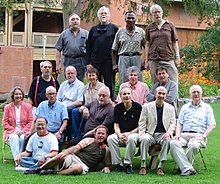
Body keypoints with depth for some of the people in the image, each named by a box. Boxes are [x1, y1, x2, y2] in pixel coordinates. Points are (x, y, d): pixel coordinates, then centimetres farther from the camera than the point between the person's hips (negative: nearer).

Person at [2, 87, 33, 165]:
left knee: (23, 138, -34)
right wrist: (14, 131, -10)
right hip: (11, 131, 0)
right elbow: (5, 123, 4)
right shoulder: (7, 107, 7)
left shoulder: (27, 106, 8)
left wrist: (23, 131, -10)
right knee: (14, 137, -34)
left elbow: (30, 122, 5)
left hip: (24, 131, 0)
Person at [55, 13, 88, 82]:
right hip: (68, 61, 1)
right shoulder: (64, 34, 11)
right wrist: (58, 64, 1)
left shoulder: (85, 33, 9)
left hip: (81, 61, 0)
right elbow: (58, 50, 9)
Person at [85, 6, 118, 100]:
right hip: (95, 62, 3)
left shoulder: (114, 28, 4)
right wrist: (88, 62, 4)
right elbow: (88, 47, 12)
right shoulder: (93, 29, 14)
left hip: (109, 61, -3)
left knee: (110, 85, 1)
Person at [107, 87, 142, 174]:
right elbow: (116, 125, 6)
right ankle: (118, 164, -18)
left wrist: (129, 133, -15)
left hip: (134, 133, -3)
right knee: (110, 138, -26)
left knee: (131, 138, -38)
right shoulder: (118, 108, 7)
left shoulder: (138, 107, -3)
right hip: (121, 134, 4)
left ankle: (128, 164, -22)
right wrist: (119, 135, -14)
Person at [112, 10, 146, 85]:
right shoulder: (120, 32, 9)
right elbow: (114, 50, 10)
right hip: (123, 59, 0)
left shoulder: (141, 32, 9)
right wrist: (114, 64, 2)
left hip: (137, 59, 0)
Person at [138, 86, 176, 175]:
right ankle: (143, 166, -28)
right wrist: (141, 136, -10)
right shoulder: (147, 106, 7)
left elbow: (173, 123, 7)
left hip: (163, 134, 1)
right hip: (150, 133, 0)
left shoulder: (170, 108, 11)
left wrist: (168, 133, -14)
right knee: (145, 139, -34)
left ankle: (160, 167, -30)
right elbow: (142, 123, 5)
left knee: (167, 140, -33)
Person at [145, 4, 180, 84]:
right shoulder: (149, 28, 11)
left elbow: (175, 42, 9)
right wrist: (146, 61, 8)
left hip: (168, 59, -1)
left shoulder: (170, 25, 8)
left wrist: (177, 56, 1)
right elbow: (147, 45, 12)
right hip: (153, 60, 1)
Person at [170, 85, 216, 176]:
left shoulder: (207, 108, 16)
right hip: (184, 134, 3)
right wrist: (177, 134, 0)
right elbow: (179, 123, 19)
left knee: (194, 145, -39)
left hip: (198, 135, -3)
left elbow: (212, 125, 6)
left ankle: (182, 166, -22)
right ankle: (187, 169, -37)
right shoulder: (185, 107, 27)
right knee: (173, 143, -31)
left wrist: (203, 136, -9)